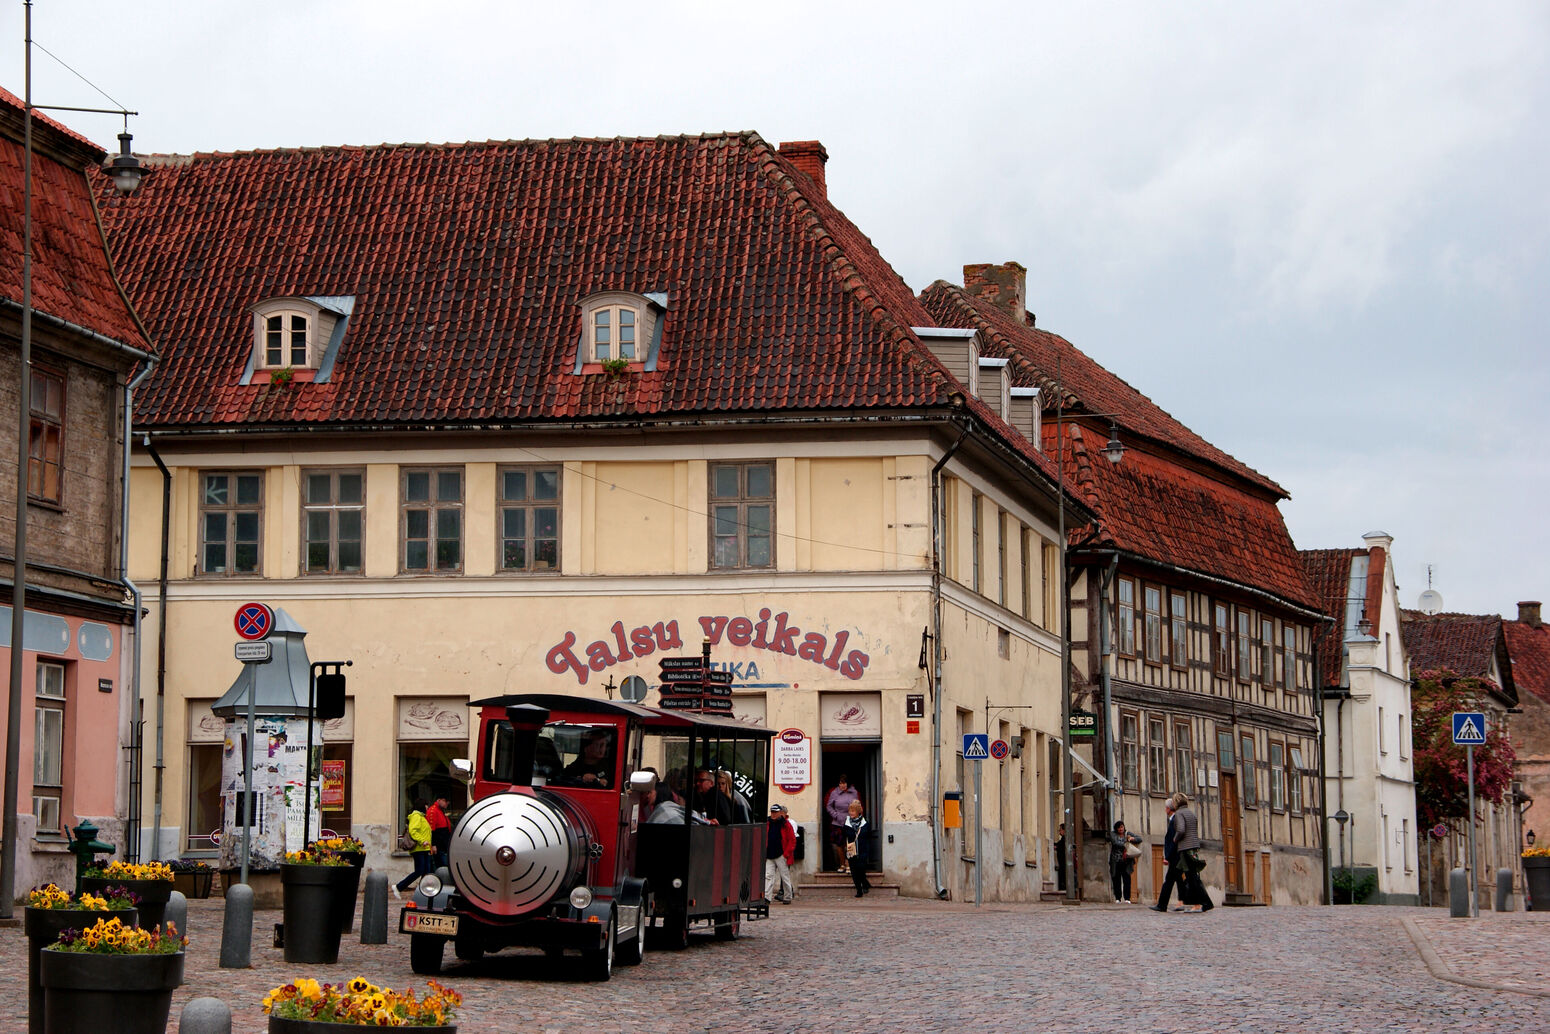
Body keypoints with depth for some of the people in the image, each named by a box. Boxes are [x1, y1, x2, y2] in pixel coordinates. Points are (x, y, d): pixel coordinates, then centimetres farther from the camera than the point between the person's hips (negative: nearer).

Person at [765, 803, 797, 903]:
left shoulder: (786, 824, -4)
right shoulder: (768, 824, 10)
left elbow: (792, 840, -5)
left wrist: (786, 854, -10)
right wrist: (764, 853, 9)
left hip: (781, 856, -4)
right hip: (769, 856, 4)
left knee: (785, 876, 4)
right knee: (768, 876, -4)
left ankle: (787, 897, 14)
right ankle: (766, 897, -8)